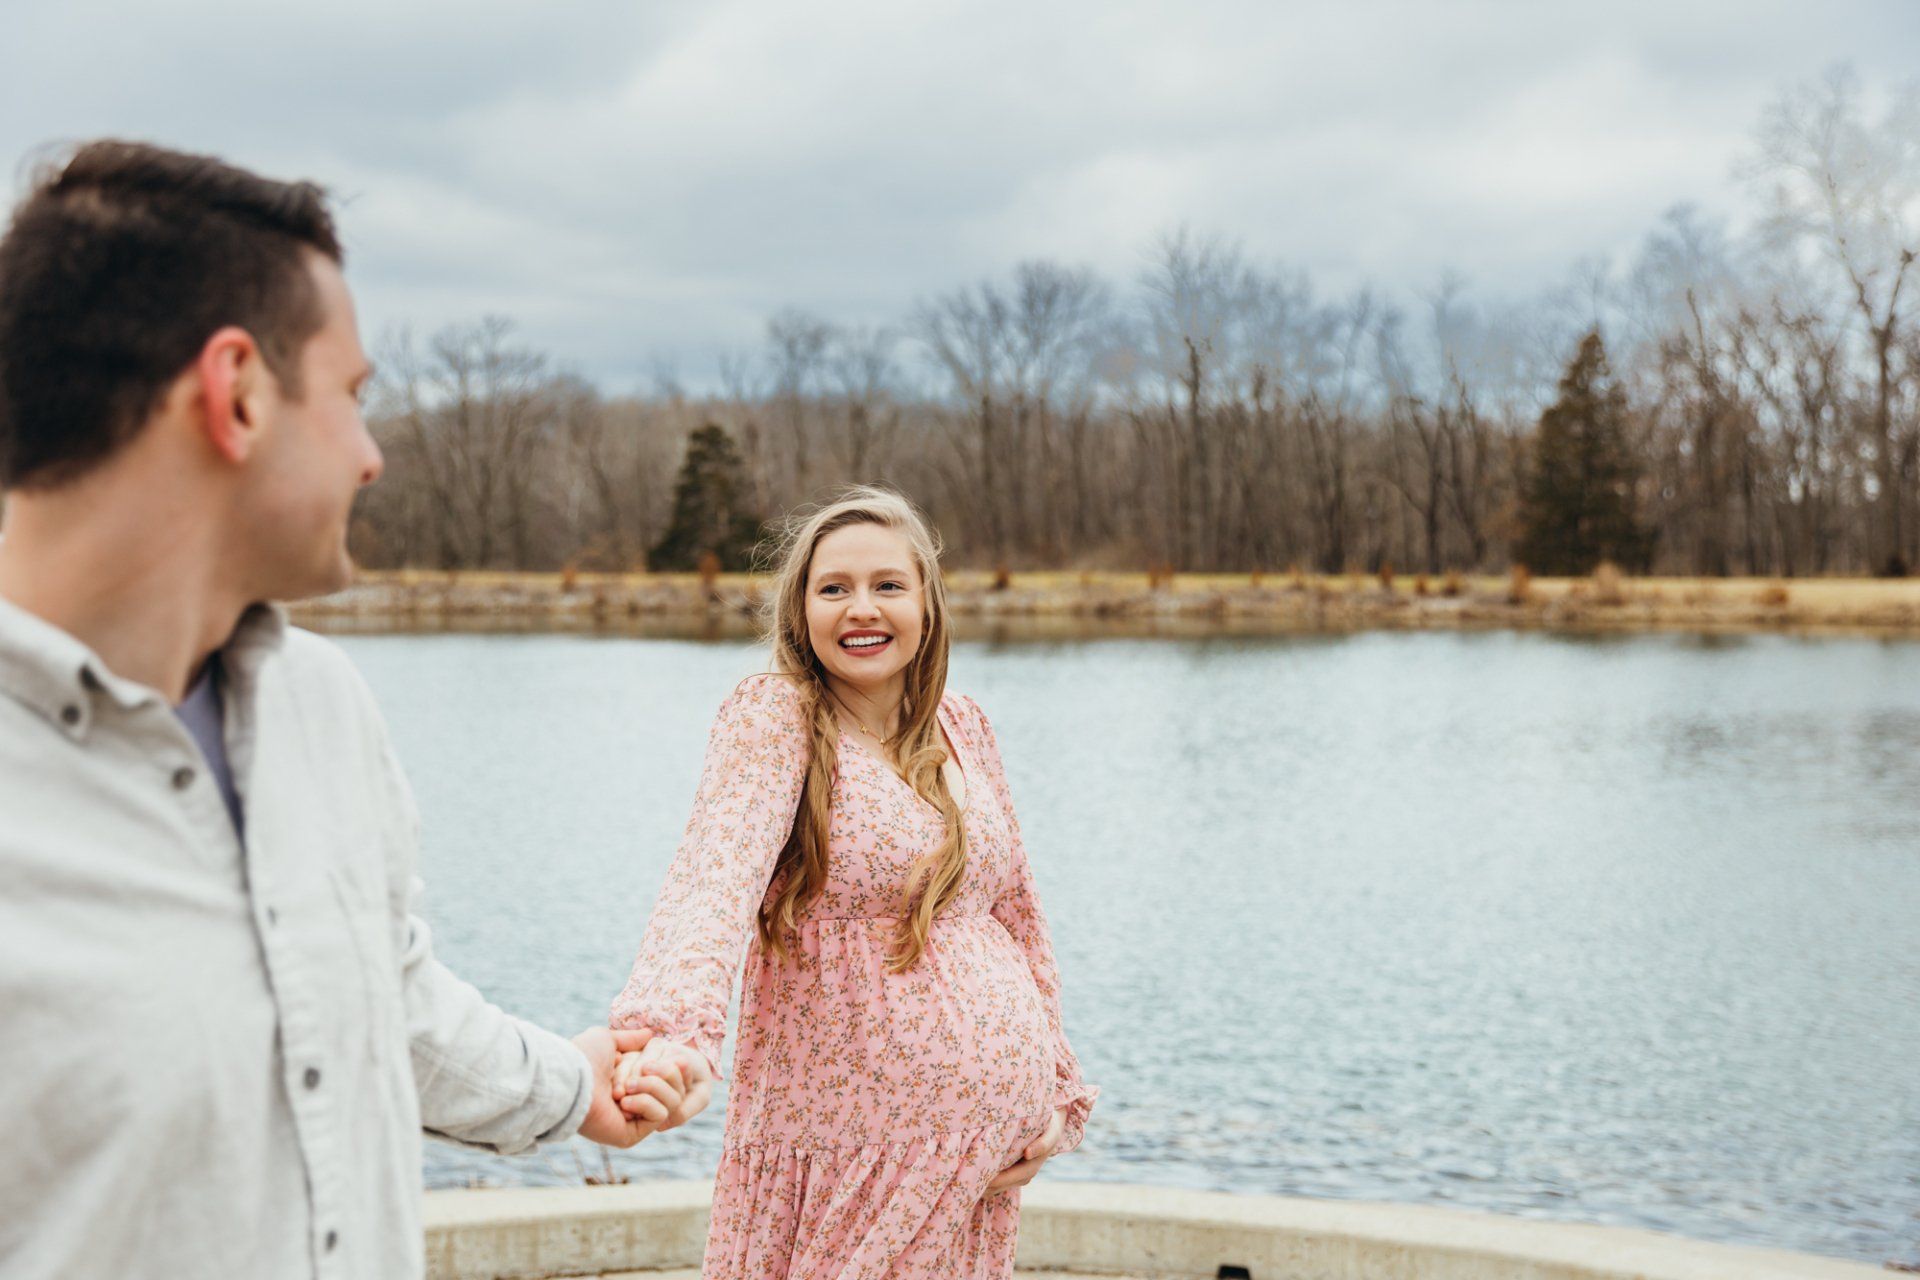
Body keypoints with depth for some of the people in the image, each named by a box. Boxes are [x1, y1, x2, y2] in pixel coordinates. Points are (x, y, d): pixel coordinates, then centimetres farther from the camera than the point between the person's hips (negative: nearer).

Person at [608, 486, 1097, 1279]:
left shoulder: (961, 726, 8)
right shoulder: (774, 718, -8)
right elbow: (715, 875, -26)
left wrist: (1055, 1092, 10)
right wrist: (668, 1029, -44)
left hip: (992, 1117, 5)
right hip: (848, 1120, -5)